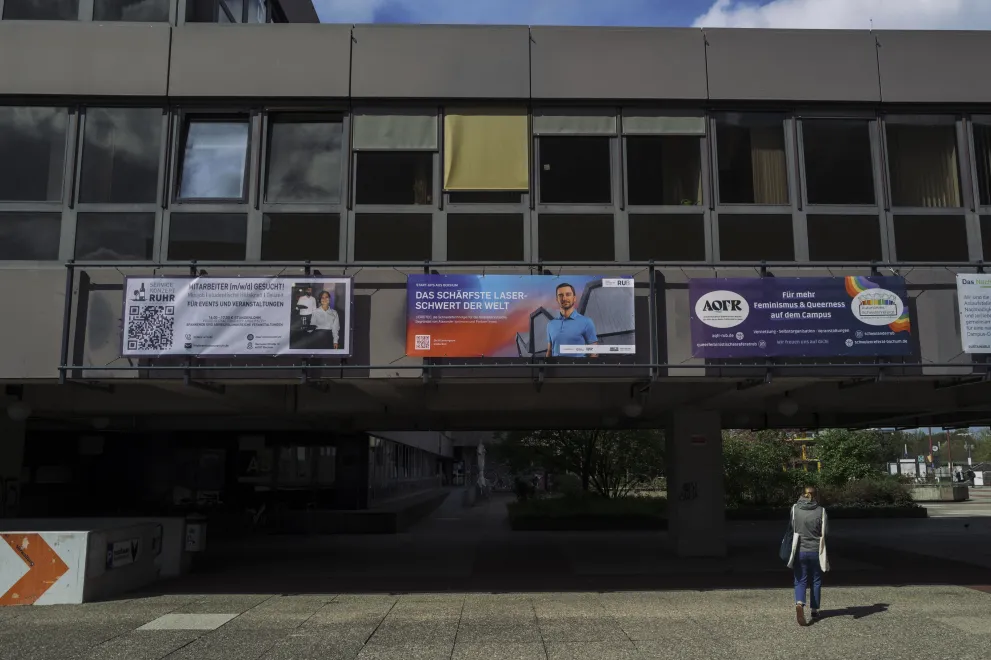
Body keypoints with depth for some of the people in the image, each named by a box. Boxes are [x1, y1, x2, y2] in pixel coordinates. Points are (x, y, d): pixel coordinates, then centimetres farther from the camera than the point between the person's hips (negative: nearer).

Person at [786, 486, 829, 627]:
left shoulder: (795, 509, -4)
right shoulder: (820, 511, -7)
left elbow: (791, 530, 3)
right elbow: (824, 534, -3)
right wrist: (825, 554, 8)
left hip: (799, 551, 0)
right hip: (816, 552, 0)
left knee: (800, 581, 5)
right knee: (816, 582, 16)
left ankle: (799, 603, -19)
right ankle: (814, 611, 23)